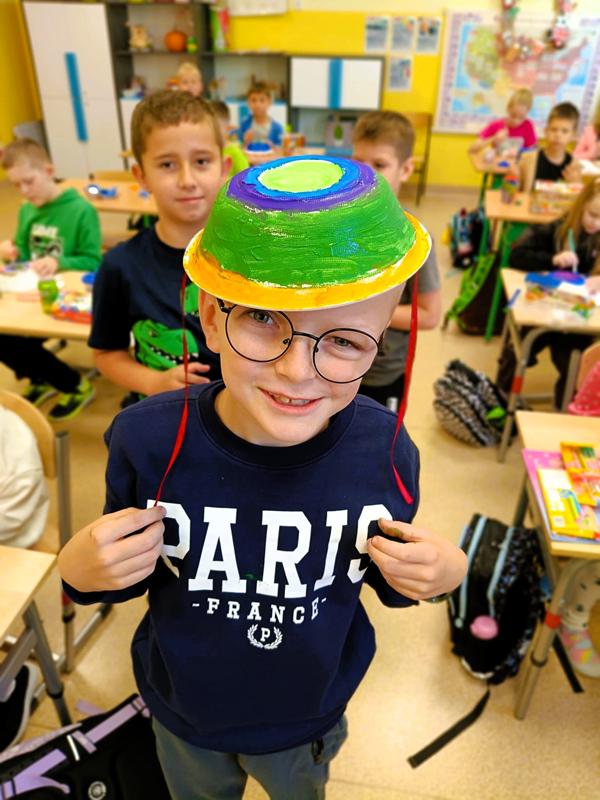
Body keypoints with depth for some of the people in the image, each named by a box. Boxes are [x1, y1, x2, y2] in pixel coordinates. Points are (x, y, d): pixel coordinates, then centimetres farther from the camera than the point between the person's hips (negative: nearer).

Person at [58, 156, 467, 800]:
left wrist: (442, 574, -27)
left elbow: (383, 577, -7)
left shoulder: (385, 451, -28)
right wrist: (81, 570, -30)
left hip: (310, 719, 1)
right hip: (183, 719, 0)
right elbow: (131, 579, -10)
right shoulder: (148, 440, -29)